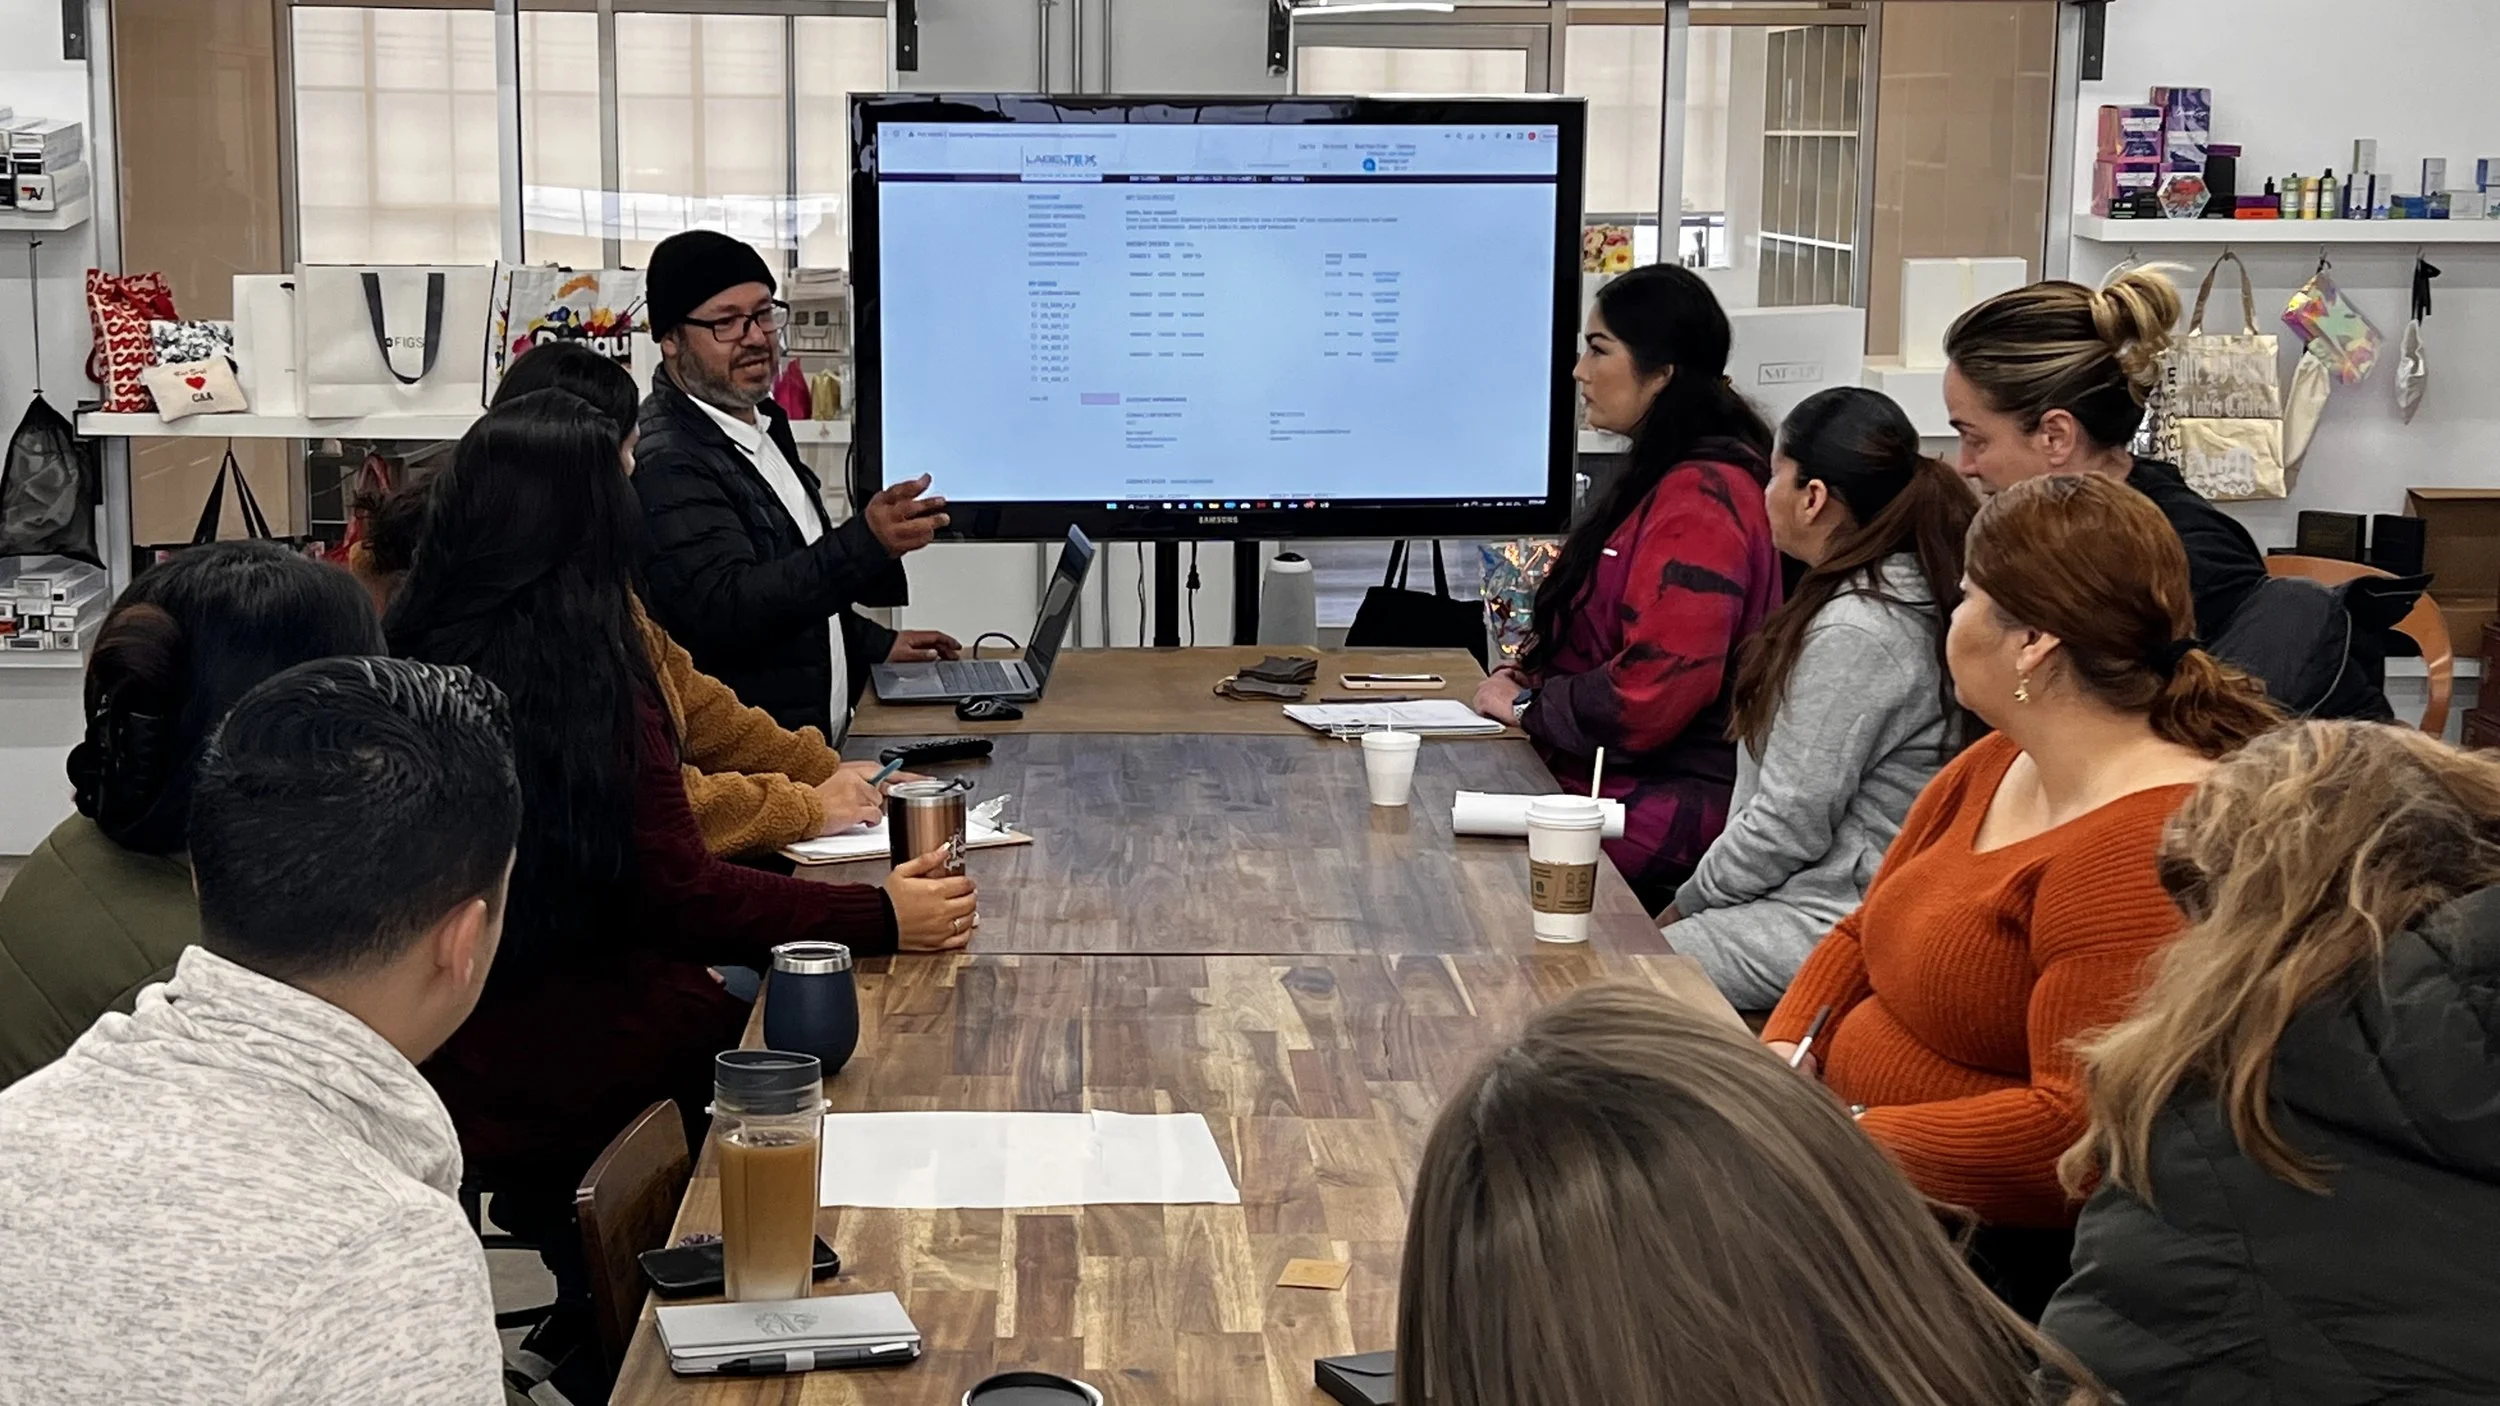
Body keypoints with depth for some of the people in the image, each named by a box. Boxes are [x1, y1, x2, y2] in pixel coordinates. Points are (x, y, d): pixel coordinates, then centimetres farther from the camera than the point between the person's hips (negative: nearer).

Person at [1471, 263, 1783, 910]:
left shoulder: (1700, 498, -17)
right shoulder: (1666, 478, 17)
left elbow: (1654, 691, -23)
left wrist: (1528, 705, -9)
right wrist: (1528, 679, 7)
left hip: (1663, 800, -10)